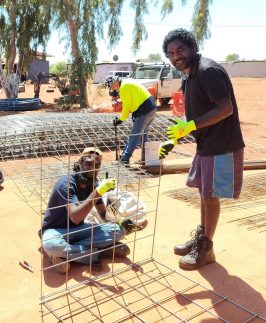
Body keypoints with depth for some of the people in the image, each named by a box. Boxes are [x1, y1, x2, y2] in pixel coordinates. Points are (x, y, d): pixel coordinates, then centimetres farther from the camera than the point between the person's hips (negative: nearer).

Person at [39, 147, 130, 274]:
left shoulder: (93, 184, -4)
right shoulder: (66, 183, -24)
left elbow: (103, 215, 3)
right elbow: (75, 217, -36)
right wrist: (98, 192, -40)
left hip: (78, 229, 6)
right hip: (55, 230, -6)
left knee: (119, 231, -13)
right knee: (52, 245, -42)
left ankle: (65, 252, -18)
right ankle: (97, 254, -20)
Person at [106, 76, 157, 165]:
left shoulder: (124, 87, -12)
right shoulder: (128, 82, 18)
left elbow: (127, 106, -11)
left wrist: (121, 119, -2)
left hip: (144, 111, -10)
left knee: (134, 136, -6)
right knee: (143, 135, 17)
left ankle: (125, 158, -1)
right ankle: (145, 158, 21)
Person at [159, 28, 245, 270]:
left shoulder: (208, 71, -18)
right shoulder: (189, 77, 12)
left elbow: (226, 108, -24)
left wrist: (190, 126, -26)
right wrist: (174, 140, 8)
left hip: (221, 145, -9)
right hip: (206, 144, 9)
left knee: (211, 196, 0)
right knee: (204, 193, 16)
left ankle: (206, 249, 16)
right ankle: (200, 239, 31)